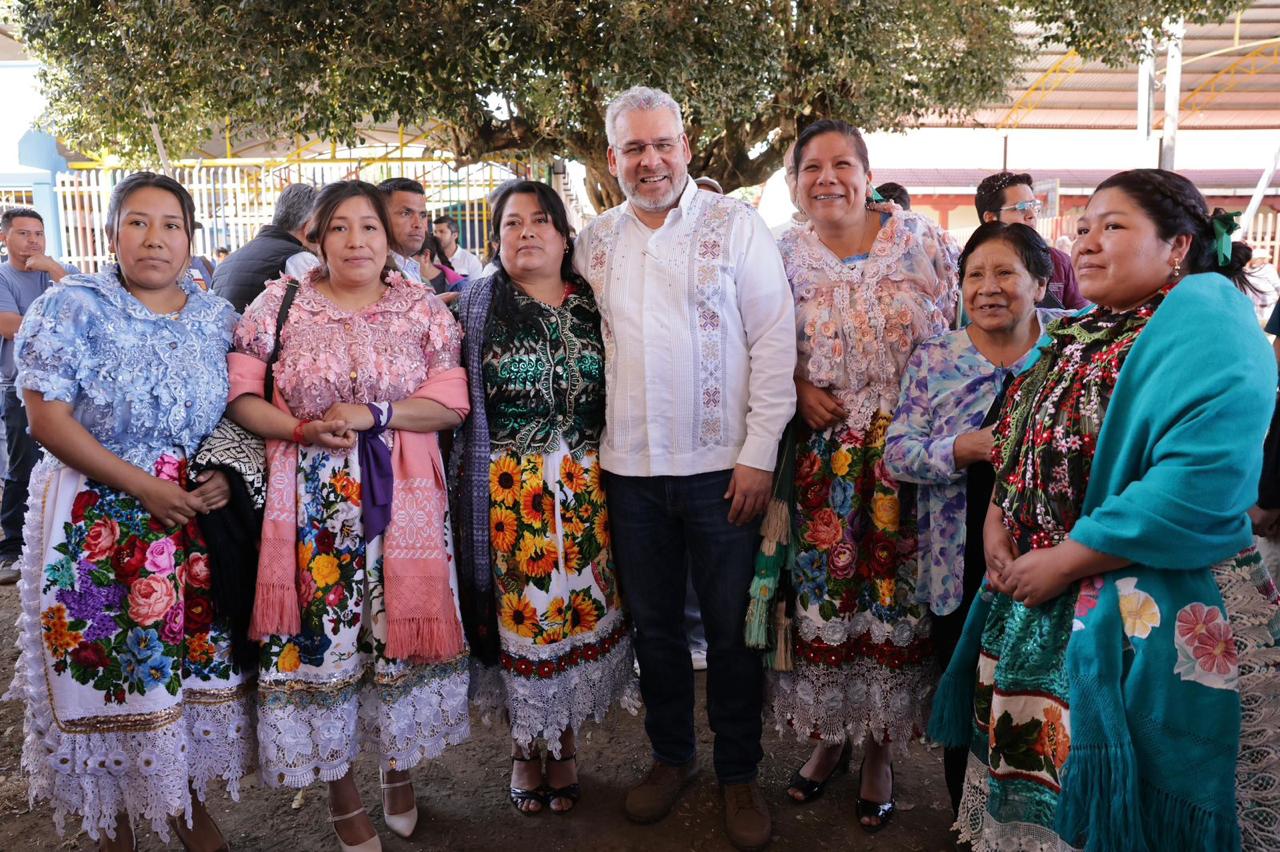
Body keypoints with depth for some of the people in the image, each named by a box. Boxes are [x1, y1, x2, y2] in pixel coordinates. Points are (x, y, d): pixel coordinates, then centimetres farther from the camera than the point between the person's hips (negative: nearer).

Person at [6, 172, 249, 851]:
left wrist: (224, 476, -7)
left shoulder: (216, 317, 7)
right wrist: (144, 486, -16)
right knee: (111, 672, 4)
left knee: (193, 661, 9)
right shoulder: (74, 307, -5)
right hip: (98, 525, -3)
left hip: (196, 519, 4)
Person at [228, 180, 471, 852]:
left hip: (402, 500, 1)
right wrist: (301, 430, -14)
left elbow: (452, 401, -3)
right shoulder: (281, 303, 4)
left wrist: (372, 413, -14)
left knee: (398, 627, 7)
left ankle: (399, 767, 32)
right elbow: (239, 395, 2)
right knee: (318, 635, 3)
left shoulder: (422, 306, 4)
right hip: (312, 504, 0)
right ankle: (340, 787, 24)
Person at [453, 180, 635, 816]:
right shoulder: (479, 302, 1)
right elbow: (465, 404, -1)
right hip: (508, 491, -2)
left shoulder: (593, 302, 6)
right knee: (517, 614, 6)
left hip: (587, 489, 2)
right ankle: (523, 749, 28)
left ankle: (565, 744, 30)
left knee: (583, 608, 9)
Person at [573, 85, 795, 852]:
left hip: (722, 466, -3)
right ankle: (672, 756, 35)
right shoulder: (596, 241, 8)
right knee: (654, 624, 16)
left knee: (733, 631, 7)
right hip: (630, 469, 4)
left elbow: (774, 341, -7)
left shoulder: (736, 224, -4)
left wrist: (758, 455, -11)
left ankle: (740, 774, 26)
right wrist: (594, 438, 7)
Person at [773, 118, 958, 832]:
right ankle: (830, 733, 29)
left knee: (897, 591, 5)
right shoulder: (784, 255, 3)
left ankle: (881, 745, 26)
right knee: (824, 592, 6)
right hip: (822, 455, 1)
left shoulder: (920, 237, -1)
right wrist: (799, 389, -8)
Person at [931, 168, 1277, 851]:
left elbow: (1204, 479, -28)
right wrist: (996, 518, -1)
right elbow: (1022, 444, 19)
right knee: (1036, 792, 19)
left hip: (1142, 623, -8)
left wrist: (1063, 562, -22)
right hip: (1038, 613, 8)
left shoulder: (1202, 313, -15)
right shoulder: (1079, 334, 13)